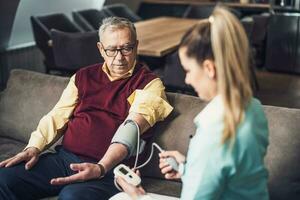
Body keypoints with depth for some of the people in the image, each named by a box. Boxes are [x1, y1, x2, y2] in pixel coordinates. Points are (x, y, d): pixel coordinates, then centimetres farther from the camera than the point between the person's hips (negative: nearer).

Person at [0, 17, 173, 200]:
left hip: (109, 168, -5)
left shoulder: (149, 83, 1)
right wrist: (34, 148, -4)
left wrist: (100, 168, -26)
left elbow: (132, 128, -14)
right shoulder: (83, 76, 18)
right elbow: (56, 117, 14)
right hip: (64, 157, 5)